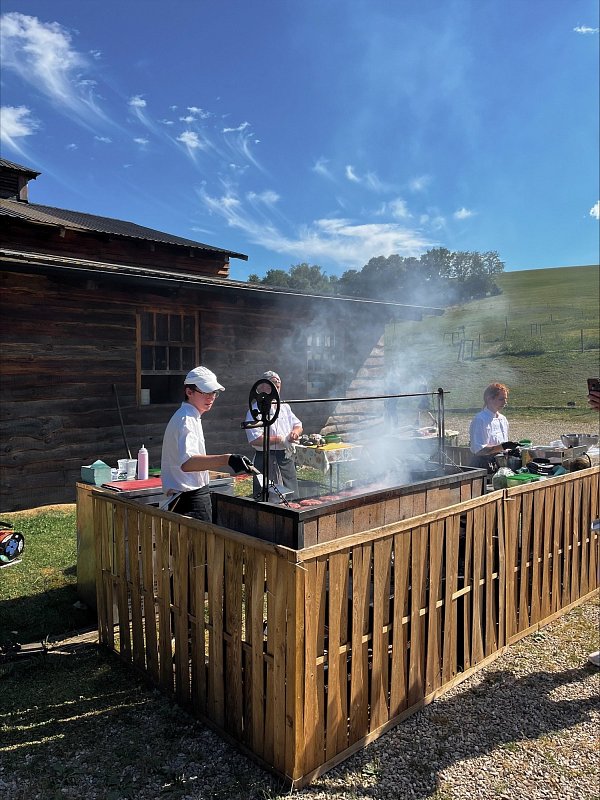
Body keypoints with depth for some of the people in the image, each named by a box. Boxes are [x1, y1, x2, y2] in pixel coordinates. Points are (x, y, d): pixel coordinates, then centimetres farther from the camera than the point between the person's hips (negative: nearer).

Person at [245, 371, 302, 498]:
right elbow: (255, 439, -20)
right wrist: (280, 440, -19)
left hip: (287, 457, 7)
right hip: (267, 459, -7)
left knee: (292, 497, 13)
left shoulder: (284, 407, 14)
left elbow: (298, 425, 22)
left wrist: (296, 431, -2)